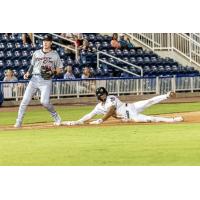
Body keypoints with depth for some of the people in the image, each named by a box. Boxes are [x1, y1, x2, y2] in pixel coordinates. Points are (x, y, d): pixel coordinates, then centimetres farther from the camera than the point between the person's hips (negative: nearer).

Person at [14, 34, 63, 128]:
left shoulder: (55, 55, 4)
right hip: (34, 78, 3)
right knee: (25, 100, -6)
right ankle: (18, 122, 2)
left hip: (46, 81, -3)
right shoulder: (36, 53, 12)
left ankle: (56, 117, 4)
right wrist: (28, 73, 3)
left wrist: (53, 72, -12)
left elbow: (59, 69, 8)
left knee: (44, 102, -20)